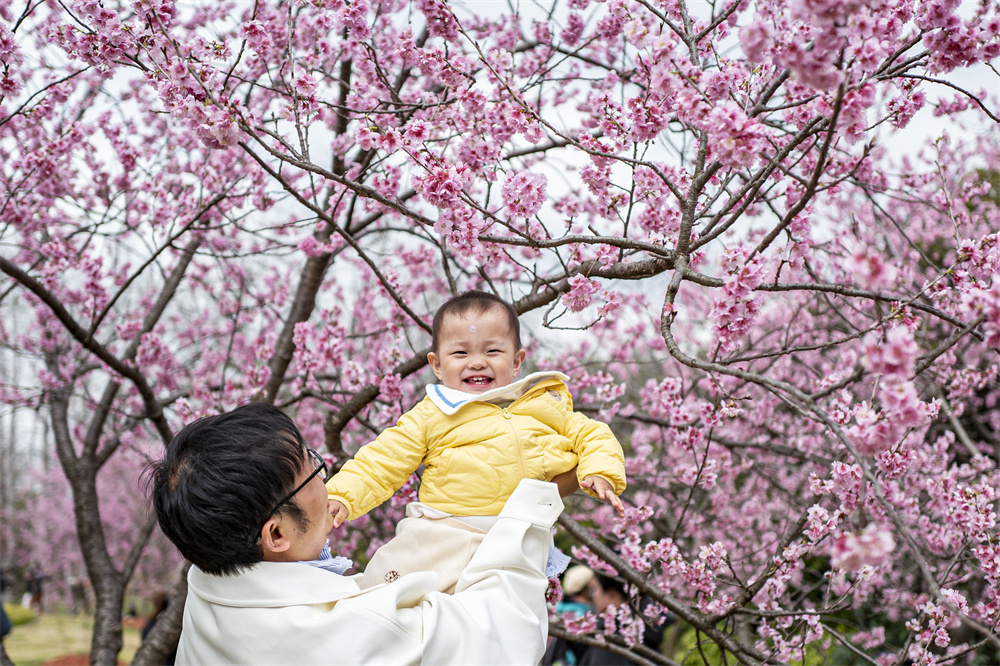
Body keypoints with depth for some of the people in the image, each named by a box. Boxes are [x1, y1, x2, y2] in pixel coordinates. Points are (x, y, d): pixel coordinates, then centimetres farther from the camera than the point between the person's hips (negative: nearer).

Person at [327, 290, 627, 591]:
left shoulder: (546, 406, 16)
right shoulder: (431, 416, 10)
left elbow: (591, 435, 24)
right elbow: (380, 463, 10)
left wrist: (601, 473, 3)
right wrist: (341, 496, -5)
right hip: (442, 532, 0)